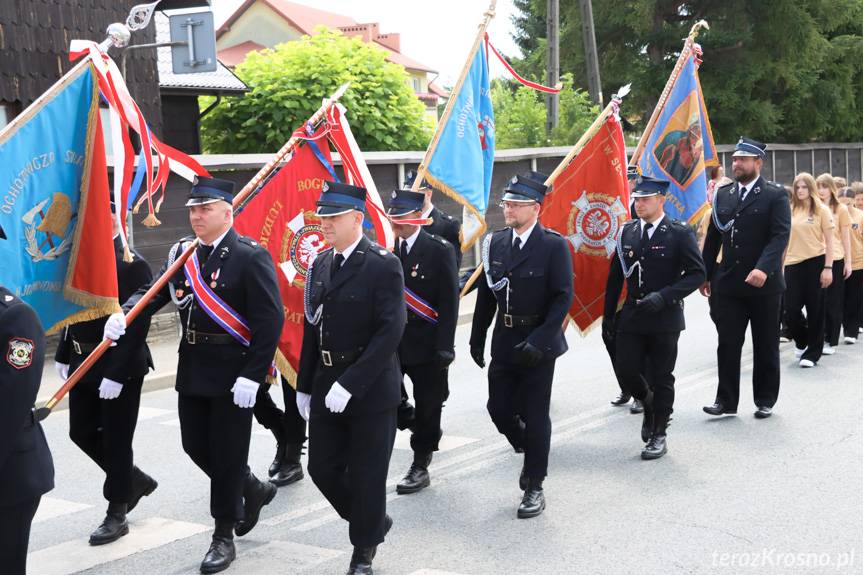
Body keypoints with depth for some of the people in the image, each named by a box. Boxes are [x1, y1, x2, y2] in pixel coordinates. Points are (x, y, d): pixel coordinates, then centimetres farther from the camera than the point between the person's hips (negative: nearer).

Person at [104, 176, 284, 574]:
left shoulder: (250, 256, -12)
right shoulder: (181, 253, 9)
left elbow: (270, 319, -16)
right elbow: (153, 291, 3)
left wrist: (252, 375, -21)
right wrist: (124, 316, -19)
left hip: (233, 371, -6)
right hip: (192, 367, 7)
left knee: (226, 452, 2)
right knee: (195, 446, 13)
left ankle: (224, 537, 17)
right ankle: (252, 490, 37)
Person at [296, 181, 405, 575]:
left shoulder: (383, 265, -13)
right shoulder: (320, 265, 8)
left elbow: (390, 331, -19)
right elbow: (312, 330, 13)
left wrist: (349, 384, -22)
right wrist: (305, 386, 11)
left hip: (371, 390, -6)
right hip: (326, 388, 6)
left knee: (366, 475, 5)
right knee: (322, 468, 9)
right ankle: (374, 521, 34)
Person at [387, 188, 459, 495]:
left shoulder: (440, 250, -6)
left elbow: (449, 302, -8)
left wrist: (444, 347, -13)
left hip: (426, 344, -3)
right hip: (392, 341, 3)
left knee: (427, 405, 6)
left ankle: (420, 467, 20)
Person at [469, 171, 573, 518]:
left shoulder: (554, 246, -10)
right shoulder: (496, 243, 5)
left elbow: (563, 298, -13)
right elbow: (485, 293, 11)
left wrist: (537, 341, -21)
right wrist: (477, 336, 9)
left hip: (538, 344, -5)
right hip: (504, 343, 5)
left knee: (534, 416, 1)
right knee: (499, 409, 7)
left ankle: (534, 487, 15)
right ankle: (529, 454, 35)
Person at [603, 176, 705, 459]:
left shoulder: (679, 233, -7)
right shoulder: (628, 232, 6)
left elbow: (697, 273, -9)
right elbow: (615, 274, 12)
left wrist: (664, 296, -21)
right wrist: (608, 313, 10)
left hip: (665, 318, -4)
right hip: (632, 316, 4)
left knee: (662, 378, 3)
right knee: (625, 370, 1)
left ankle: (658, 435, 18)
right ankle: (650, 405, 32)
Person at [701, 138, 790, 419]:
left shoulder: (775, 195, -4)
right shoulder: (723, 195, 10)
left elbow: (780, 235, -14)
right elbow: (713, 237, 13)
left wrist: (763, 269, -27)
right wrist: (705, 275, 10)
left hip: (763, 284, -3)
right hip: (728, 285, 3)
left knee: (766, 347, 9)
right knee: (727, 345, 2)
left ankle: (765, 400, 21)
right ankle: (726, 400, 9)